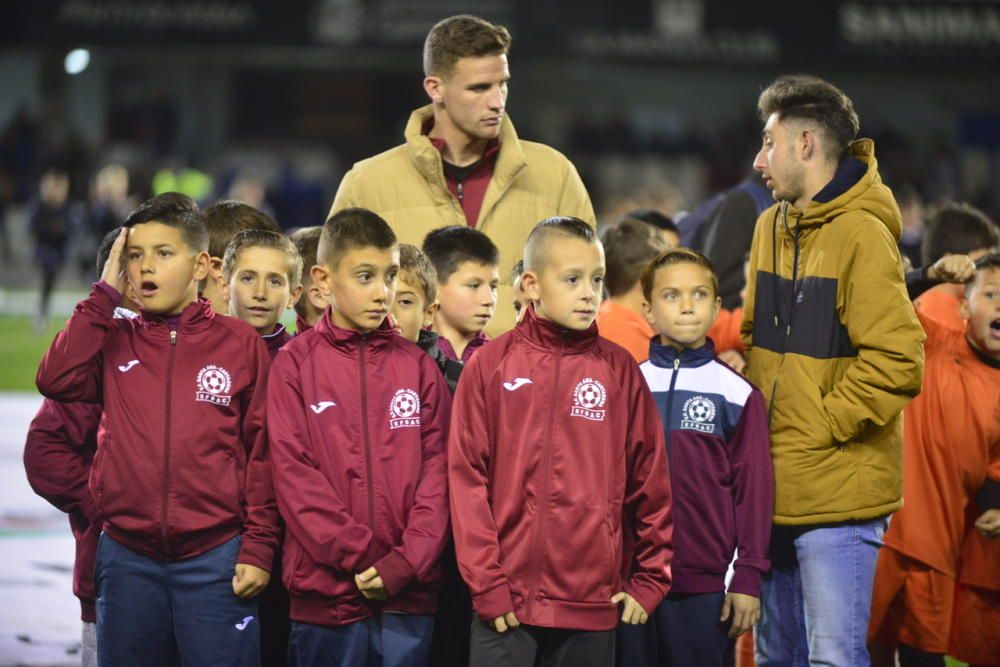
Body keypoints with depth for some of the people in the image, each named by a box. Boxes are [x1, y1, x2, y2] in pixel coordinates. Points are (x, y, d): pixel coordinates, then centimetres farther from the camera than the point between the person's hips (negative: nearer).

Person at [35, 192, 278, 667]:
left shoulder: (240, 343, 2)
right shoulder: (115, 342, 9)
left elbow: (262, 450, 1)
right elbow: (55, 379, -9)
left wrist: (258, 548, -5)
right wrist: (105, 294, -5)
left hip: (216, 557, -3)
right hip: (126, 558, 3)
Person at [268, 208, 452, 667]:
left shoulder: (416, 366, 8)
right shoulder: (295, 364, 0)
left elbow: (436, 469, 3)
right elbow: (294, 473, -6)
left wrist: (407, 561, -9)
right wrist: (357, 557, -12)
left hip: (409, 594, 2)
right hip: (325, 590, -2)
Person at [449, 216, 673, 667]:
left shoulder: (619, 371, 6)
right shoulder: (490, 367, 1)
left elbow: (650, 480, 8)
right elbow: (467, 479, -2)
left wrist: (650, 581, 5)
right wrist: (486, 582, -8)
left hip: (594, 607, 2)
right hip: (505, 605, -2)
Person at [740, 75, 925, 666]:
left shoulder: (861, 234, -14)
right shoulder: (771, 227, 11)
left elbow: (897, 361, -20)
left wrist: (825, 425, -14)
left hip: (838, 492, -8)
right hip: (772, 485, 8)